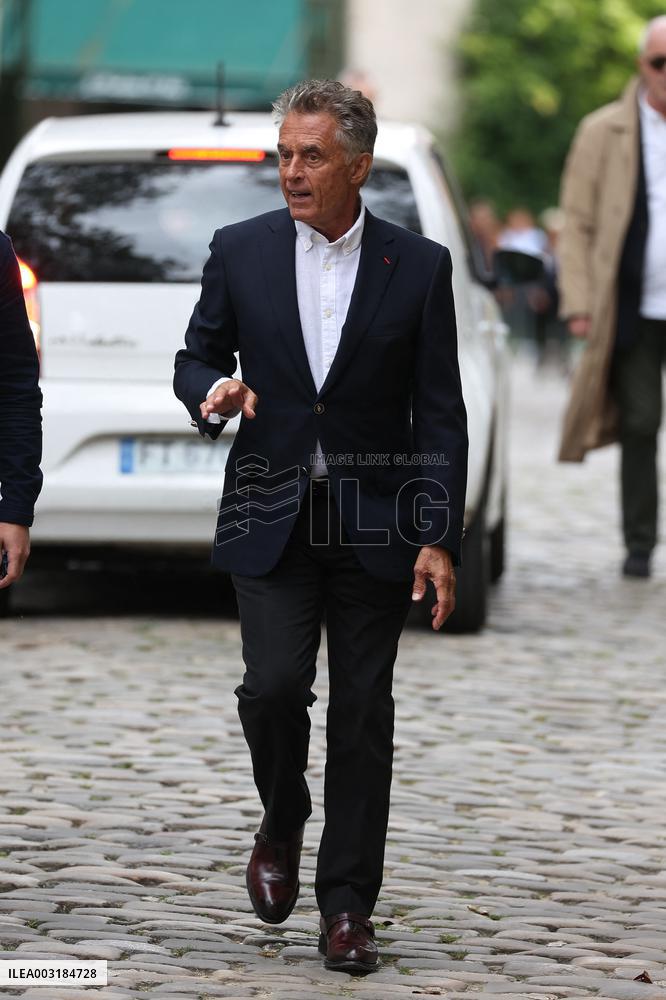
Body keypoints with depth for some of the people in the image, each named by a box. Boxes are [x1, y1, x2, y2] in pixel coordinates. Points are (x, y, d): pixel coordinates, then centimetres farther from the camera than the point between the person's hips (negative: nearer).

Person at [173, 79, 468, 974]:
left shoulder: (419, 267, -2)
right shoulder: (240, 252, 1)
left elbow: (440, 415, -1)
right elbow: (196, 357, 11)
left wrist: (439, 539, -8)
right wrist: (213, 391, -14)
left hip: (375, 528, 0)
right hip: (272, 520, 0)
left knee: (363, 716, 1)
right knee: (274, 685, -13)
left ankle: (348, 906, 10)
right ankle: (282, 825, 17)